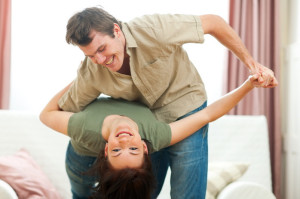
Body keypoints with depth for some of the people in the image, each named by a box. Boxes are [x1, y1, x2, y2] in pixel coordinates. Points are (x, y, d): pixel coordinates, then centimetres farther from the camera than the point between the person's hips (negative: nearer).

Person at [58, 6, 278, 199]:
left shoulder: (151, 30, -29)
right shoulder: (90, 73, -18)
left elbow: (213, 22, -18)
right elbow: (61, 113, -2)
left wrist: (251, 63, -16)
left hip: (185, 112, -4)